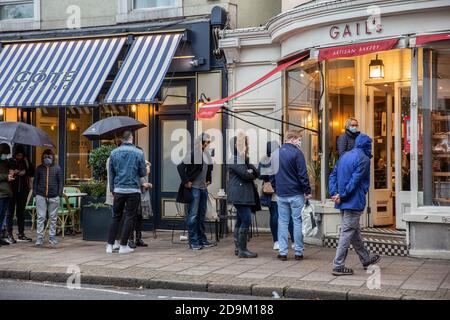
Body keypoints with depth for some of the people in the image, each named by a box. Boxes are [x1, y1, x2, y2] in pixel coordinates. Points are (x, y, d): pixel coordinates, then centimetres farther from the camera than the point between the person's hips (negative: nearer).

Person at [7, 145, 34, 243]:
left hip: (23, 190, 3)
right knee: (11, 212, -1)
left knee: (21, 212, 9)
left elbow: (32, 172, 6)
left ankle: (21, 234, 16)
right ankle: (10, 235, 3)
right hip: (12, 190, -3)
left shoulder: (26, 162, 9)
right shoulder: (10, 162, 0)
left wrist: (25, 172, -11)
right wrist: (12, 173, -17)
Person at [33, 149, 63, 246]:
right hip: (41, 196, 0)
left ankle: (52, 237, 13)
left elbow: (61, 182, 6)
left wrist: (60, 194, -2)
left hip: (53, 197, 0)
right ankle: (39, 238, 1)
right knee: (40, 217, -2)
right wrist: (35, 193, 2)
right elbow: (35, 181, 11)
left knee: (53, 218, 5)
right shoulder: (39, 168, 9)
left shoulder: (57, 168, 6)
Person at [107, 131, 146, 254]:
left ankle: (110, 245, 9)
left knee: (116, 217, 12)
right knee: (130, 217, 4)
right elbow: (143, 172, -1)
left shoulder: (114, 153, 2)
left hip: (118, 189, 3)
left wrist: (112, 188, 17)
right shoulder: (138, 153, -6)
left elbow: (111, 172, 8)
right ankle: (123, 246, 4)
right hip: (133, 190, -3)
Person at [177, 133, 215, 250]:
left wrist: (209, 180, 17)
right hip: (194, 188, -8)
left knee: (201, 215, 12)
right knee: (193, 215, -3)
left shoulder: (206, 155, 9)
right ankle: (193, 242, 1)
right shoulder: (193, 154, -14)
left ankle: (202, 239, 20)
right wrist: (186, 182, -15)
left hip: (203, 188, 8)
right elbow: (180, 167, -18)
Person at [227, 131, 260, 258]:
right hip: (240, 195, -10)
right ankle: (242, 250, -11)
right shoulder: (235, 160, -10)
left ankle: (238, 248, 17)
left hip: (245, 195, 10)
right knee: (246, 221, -13)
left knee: (240, 221, 12)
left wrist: (251, 171, -8)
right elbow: (245, 174, -18)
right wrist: (252, 174, 3)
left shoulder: (244, 159, 20)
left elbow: (257, 173, 13)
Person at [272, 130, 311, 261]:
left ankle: (282, 252, 6)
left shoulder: (276, 153, 9)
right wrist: (308, 191, -5)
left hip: (281, 194, 5)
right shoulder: (296, 153, -11)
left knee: (282, 222, 7)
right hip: (296, 193, -5)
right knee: (297, 221, 3)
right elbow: (303, 175, -13)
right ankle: (298, 252, 7)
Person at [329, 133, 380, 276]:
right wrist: (342, 196, -15)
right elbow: (355, 180, -19)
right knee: (347, 232, -5)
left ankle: (365, 259, 32)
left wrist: (334, 193, 1)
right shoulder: (363, 159, -11)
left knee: (355, 231, 18)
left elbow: (333, 175, 10)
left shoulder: (345, 156, 14)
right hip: (354, 202, -9)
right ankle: (338, 265, -5)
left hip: (344, 202, 9)